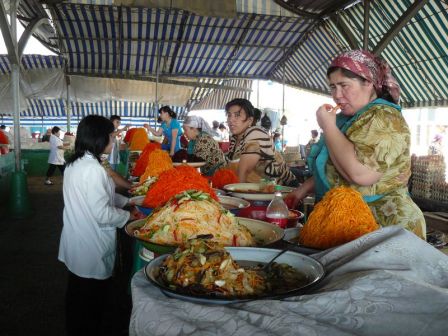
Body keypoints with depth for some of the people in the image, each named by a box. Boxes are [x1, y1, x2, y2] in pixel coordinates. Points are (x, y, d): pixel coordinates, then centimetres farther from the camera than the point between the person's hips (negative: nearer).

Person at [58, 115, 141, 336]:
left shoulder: (74, 164, 3)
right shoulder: (92, 169, -26)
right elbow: (102, 214, -25)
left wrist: (127, 201, 10)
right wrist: (128, 216, -10)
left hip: (76, 246, 9)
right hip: (92, 251, -9)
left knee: (76, 297, 25)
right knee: (92, 302, 10)